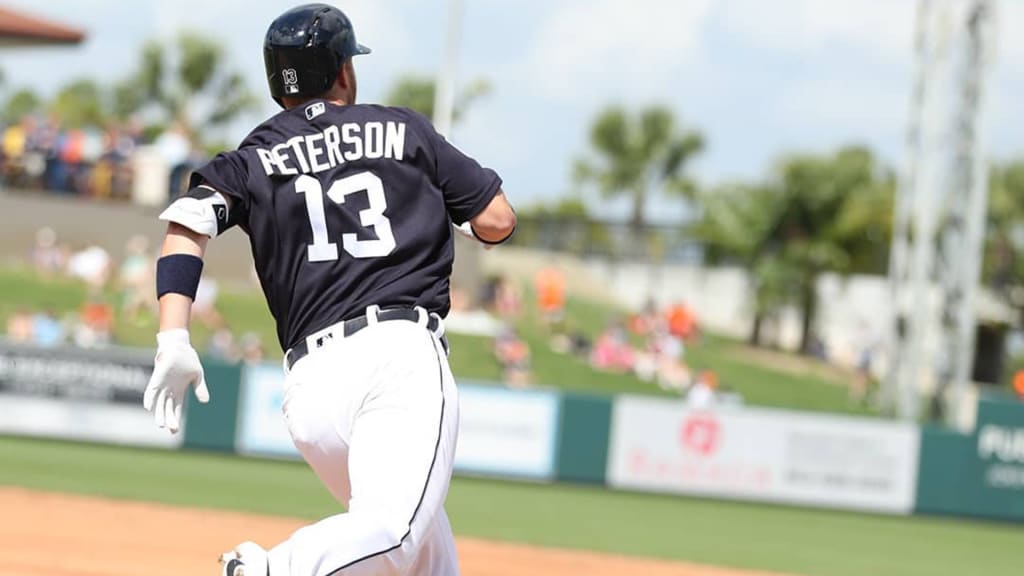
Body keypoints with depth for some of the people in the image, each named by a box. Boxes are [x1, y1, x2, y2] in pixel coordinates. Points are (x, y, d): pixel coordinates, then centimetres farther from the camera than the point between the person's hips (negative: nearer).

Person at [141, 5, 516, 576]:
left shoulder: (250, 160, 18)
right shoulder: (404, 129, 17)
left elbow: (189, 223, -1)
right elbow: (499, 221, 15)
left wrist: (174, 339, -9)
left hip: (311, 378, 4)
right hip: (403, 352, -4)